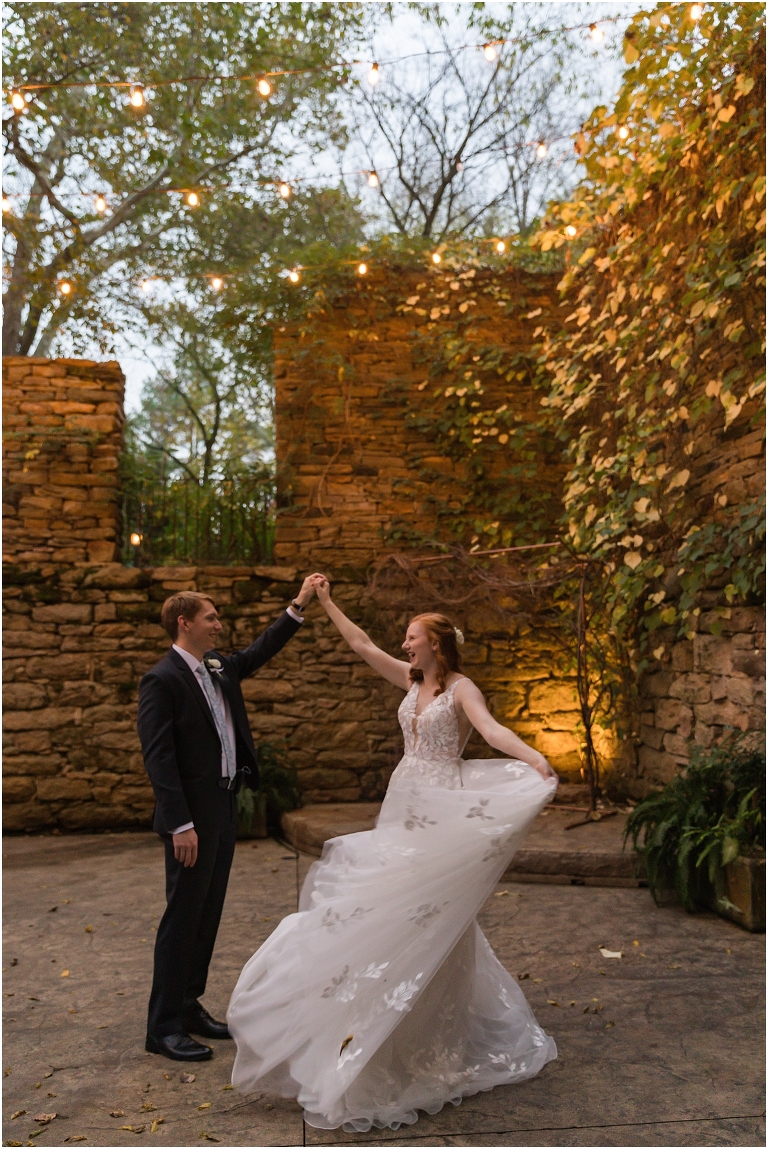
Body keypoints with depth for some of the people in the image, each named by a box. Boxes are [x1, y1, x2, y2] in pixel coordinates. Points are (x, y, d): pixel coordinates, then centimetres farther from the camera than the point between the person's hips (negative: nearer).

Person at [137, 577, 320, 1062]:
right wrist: (180, 824, -22)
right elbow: (158, 757, -19)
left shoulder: (218, 666, 9)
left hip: (225, 808, 8)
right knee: (183, 918, -1)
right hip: (193, 816, -8)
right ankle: (164, 1026, 11)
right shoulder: (162, 680, -15)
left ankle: (189, 1005, 28)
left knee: (208, 914, 15)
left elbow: (261, 651, 24)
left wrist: (299, 606, 17)